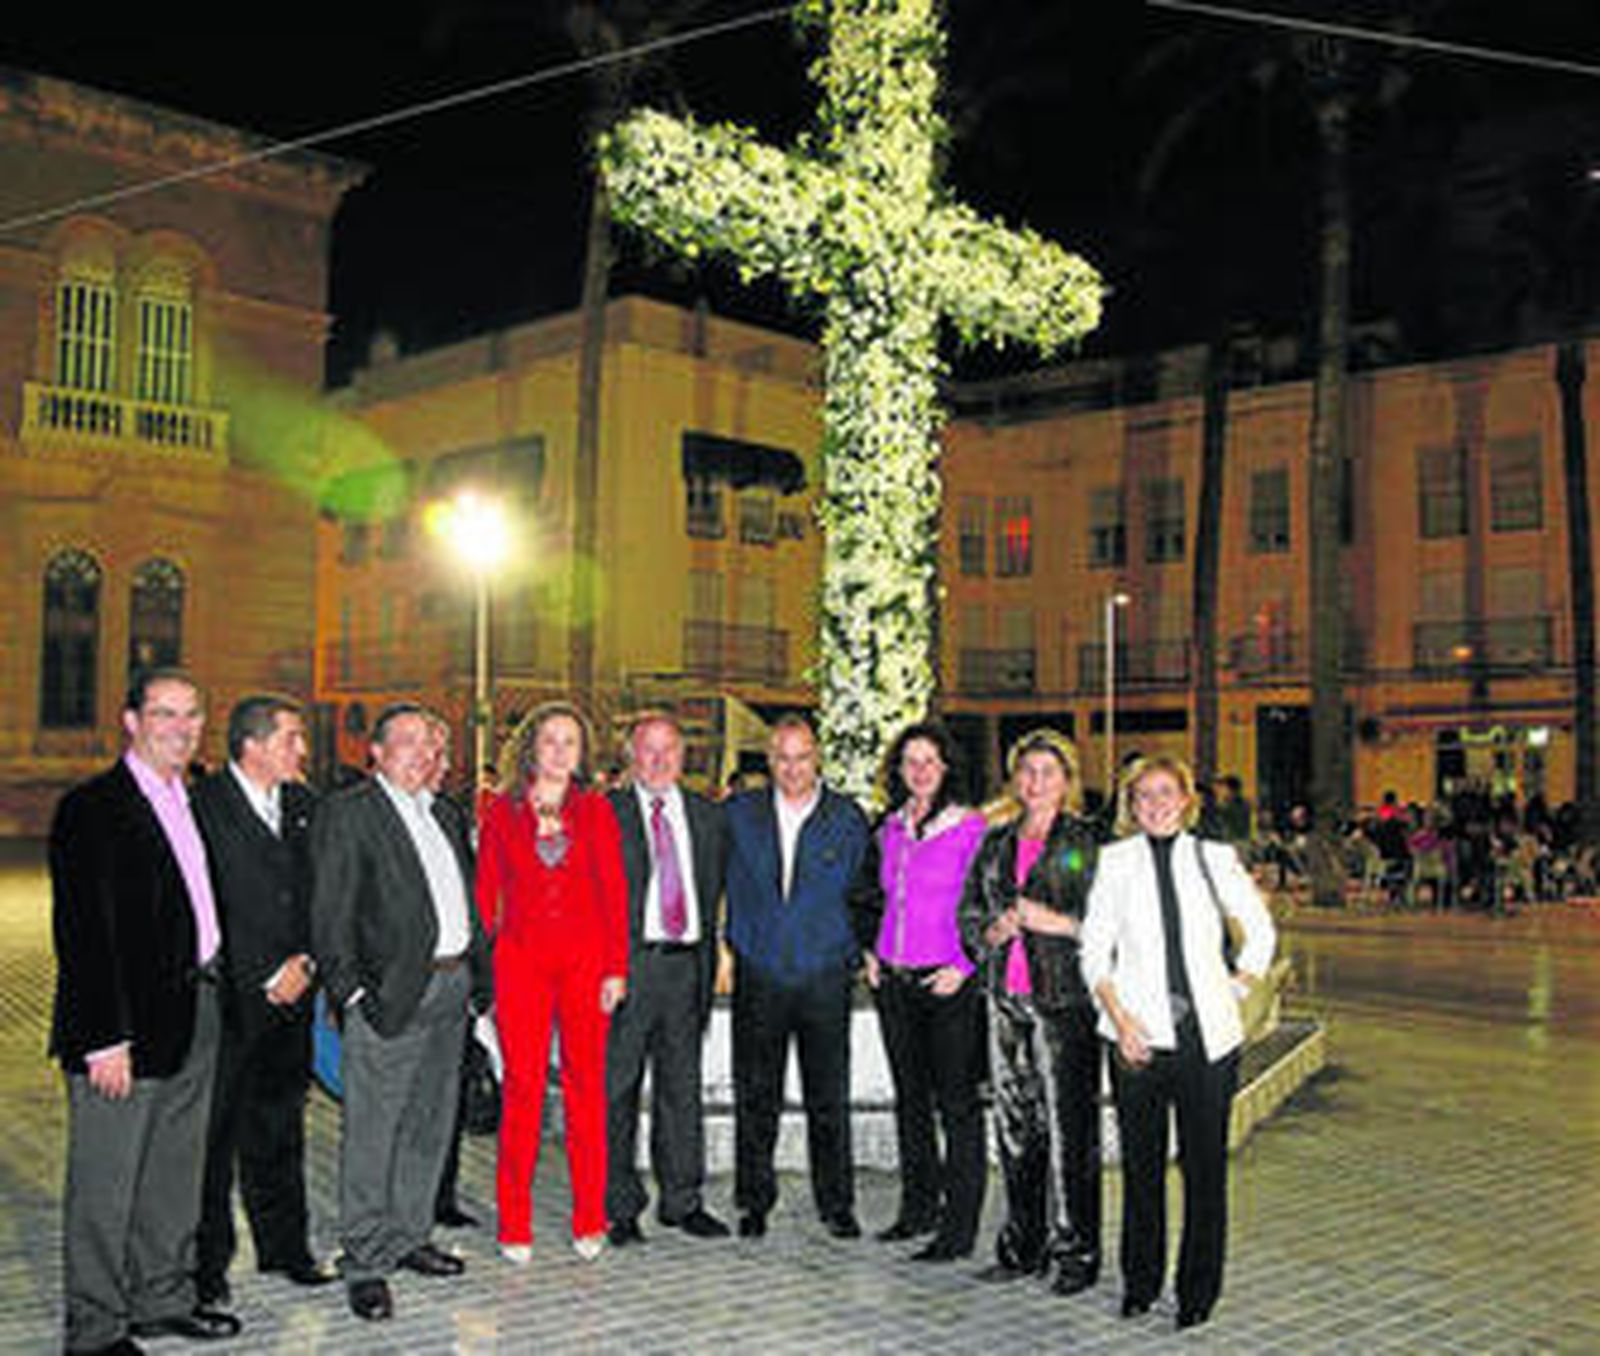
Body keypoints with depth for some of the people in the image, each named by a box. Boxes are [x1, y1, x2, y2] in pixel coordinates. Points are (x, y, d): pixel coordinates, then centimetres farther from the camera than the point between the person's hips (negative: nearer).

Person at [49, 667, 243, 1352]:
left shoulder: (190, 801, 13)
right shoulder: (92, 807, -12)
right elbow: (82, 931, -17)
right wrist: (104, 1038, -21)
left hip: (194, 1020, 8)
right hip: (126, 1026, -8)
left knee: (176, 1175, 19)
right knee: (106, 1185, 3)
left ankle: (164, 1298, 33)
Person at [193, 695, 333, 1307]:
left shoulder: (301, 804, 10)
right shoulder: (205, 804, -11)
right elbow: (207, 908, -14)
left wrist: (304, 963, 0)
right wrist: (265, 977, -11)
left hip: (289, 995, 6)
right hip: (227, 997, -6)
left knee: (280, 1126, 14)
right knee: (214, 1129, 3)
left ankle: (284, 1245, 25)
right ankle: (207, 1260, 15)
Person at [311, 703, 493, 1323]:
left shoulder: (446, 814, 17)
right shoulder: (346, 814, -6)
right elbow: (330, 915, -11)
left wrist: (480, 970, 12)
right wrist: (350, 989, -17)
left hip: (450, 987, 8)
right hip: (391, 993, -7)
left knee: (429, 1126, 15)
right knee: (372, 1133, -3)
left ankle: (409, 1236, 28)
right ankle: (366, 1261, 7)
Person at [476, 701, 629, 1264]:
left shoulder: (596, 809, 6)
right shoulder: (502, 811, 5)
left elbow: (614, 891, 4)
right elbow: (486, 893, 6)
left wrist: (617, 967, -2)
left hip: (586, 958, 1)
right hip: (521, 958, -1)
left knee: (586, 1085, 5)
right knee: (522, 1086, 0)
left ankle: (589, 1220, 16)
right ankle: (515, 1226, 11)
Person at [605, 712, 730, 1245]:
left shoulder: (706, 816, 12)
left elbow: (717, 889, 16)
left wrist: (709, 957, 9)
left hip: (686, 963, 4)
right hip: (626, 963, -4)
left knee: (683, 1086, 11)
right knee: (616, 1089, 2)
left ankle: (683, 1200, 22)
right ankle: (619, 1206, 13)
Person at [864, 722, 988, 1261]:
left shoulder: (970, 827, -8)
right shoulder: (891, 828, 10)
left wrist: (964, 966, -15)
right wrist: (870, 953, 11)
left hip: (948, 983, -6)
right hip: (893, 980, 6)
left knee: (956, 1102, -1)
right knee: (909, 1096, 14)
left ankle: (960, 1226, 6)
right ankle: (920, 1206, 27)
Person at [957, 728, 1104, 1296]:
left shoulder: (1087, 841, 0)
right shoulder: (996, 841, 15)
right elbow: (969, 910, 16)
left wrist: (1053, 921, -15)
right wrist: (994, 929, -4)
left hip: (1064, 998, -5)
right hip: (1007, 997, 5)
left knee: (1068, 1125, -3)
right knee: (1015, 1124, 9)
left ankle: (1072, 1250, 8)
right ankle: (1023, 1246, 20)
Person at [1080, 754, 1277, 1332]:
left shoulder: (1215, 858, 4)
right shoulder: (1115, 861, 2)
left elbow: (1261, 931, 17)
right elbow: (1094, 952, 2)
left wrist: (1236, 989, 7)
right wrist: (1117, 1016, -10)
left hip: (1207, 1034, 0)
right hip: (1138, 1035, 0)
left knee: (1205, 1164, 4)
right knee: (1141, 1162, 7)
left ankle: (1199, 1288, 19)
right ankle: (1140, 1280, 24)